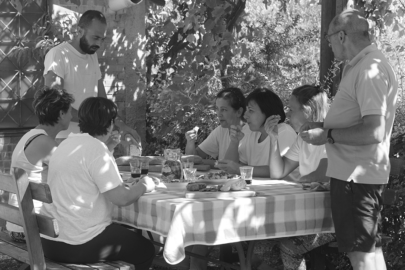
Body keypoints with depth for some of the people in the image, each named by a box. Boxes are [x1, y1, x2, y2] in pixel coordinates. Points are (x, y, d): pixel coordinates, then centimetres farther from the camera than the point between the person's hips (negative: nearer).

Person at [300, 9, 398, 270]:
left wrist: (327, 135, -17)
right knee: (371, 248, 16)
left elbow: (374, 131, -27)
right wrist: (324, 125, 13)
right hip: (355, 172, 10)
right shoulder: (360, 66, 13)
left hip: (357, 176, -10)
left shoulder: (370, 69, -19)